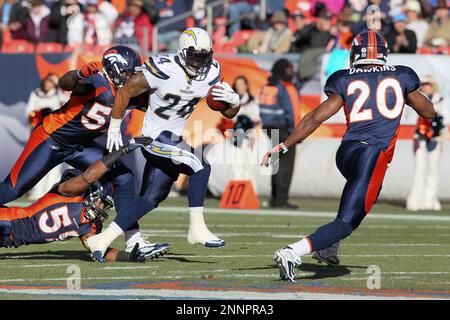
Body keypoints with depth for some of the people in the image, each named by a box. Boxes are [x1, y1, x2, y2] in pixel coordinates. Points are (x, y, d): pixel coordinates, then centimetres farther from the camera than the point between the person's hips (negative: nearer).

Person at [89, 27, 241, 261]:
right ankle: (197, 229, -17)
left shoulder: (211, 74, -2)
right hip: (155, 139, -8)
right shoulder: (163, 69, -21)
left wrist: (233, 101, -18)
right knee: (200, 167, -23)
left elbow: (228, 114, 5)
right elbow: (125, 91, -12)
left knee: (151, 199, 11)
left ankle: (103, 240, 19)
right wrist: (114, 128, -8)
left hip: (174, 140, 8)